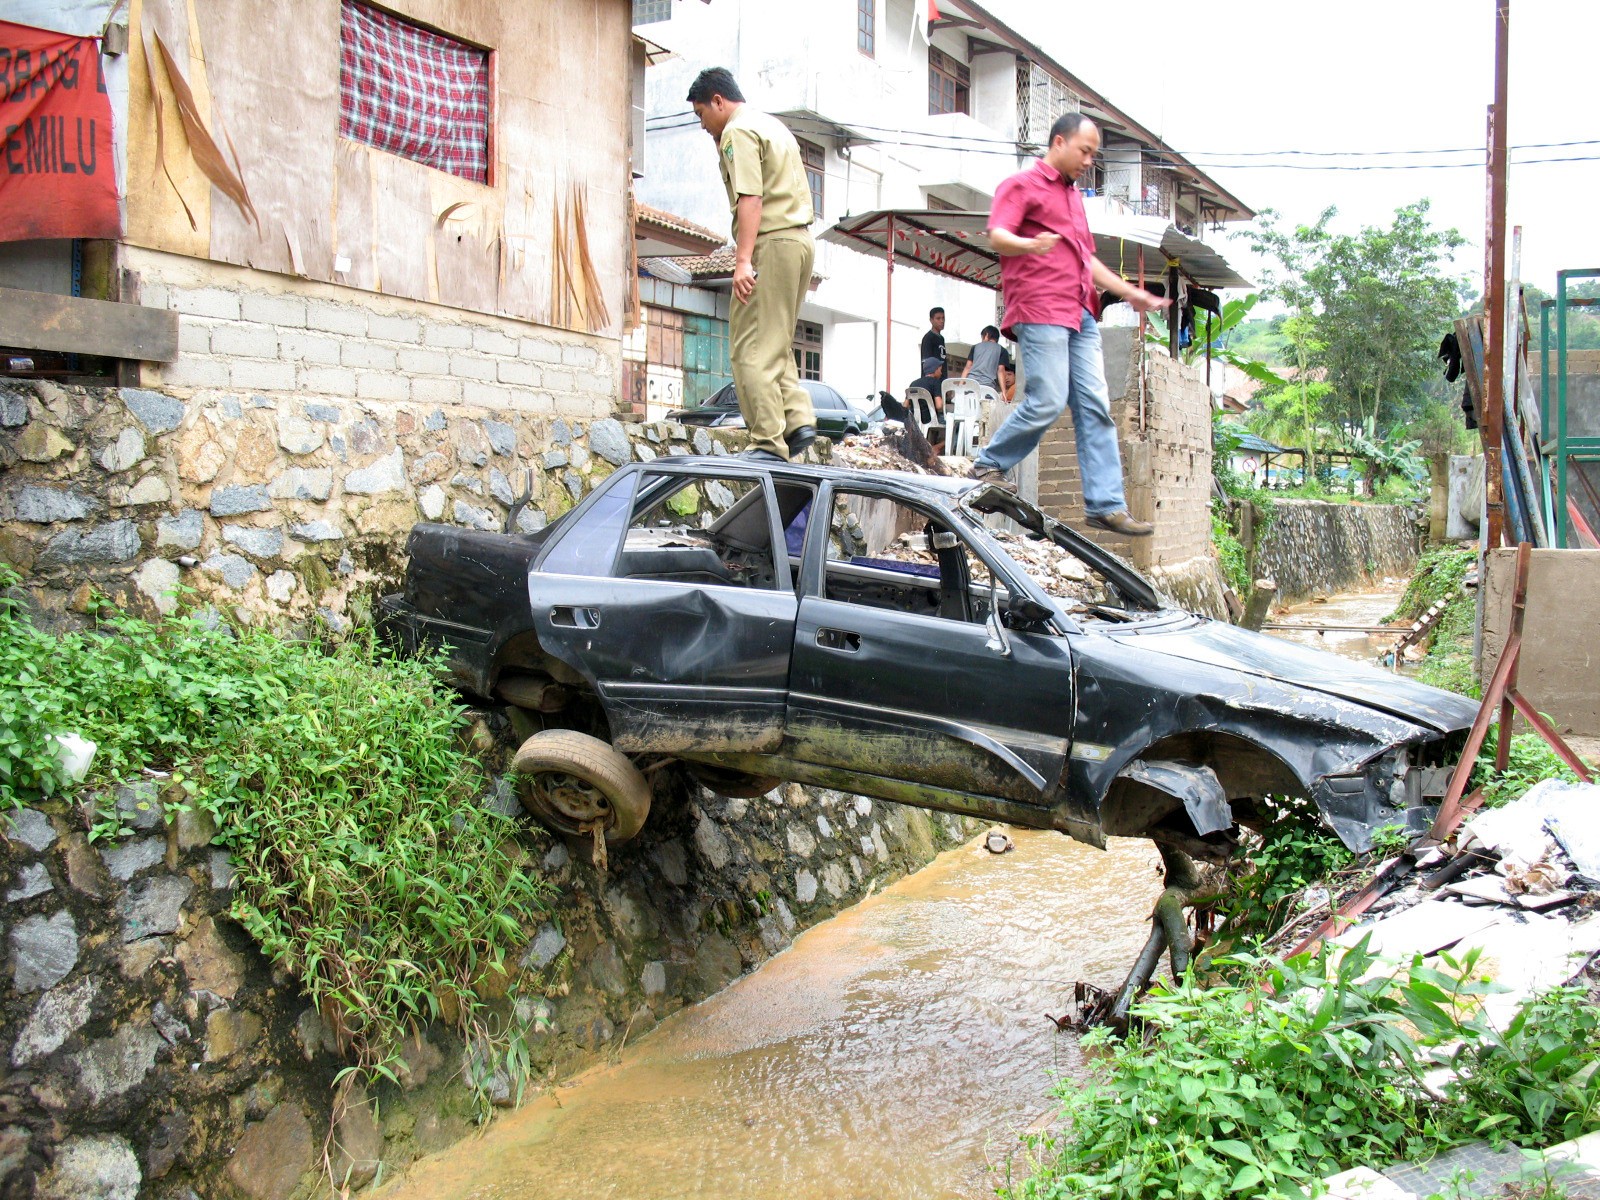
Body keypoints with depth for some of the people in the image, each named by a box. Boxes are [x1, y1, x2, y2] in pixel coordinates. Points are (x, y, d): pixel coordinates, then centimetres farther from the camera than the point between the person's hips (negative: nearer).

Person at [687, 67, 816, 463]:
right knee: (776, 344, 16)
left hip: (770, 242, -10)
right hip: (801, 240, 10)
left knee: (752, 349, -8)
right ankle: (798, 419, 3)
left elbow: (751, 198, -18)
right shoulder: (774, 125, 23)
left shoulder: (738, 132, -6)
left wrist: (743, 259, -25)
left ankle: (768, 444, -11)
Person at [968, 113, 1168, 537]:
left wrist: (1129, 292, 32)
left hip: (1081, 314, 8)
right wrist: (1030, 244, -35)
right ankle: (989, 465, 5)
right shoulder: (1023, 185, 3)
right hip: (1039, 310, -8)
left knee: (1095, 407, -1)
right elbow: (997, 235, -14)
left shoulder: (1073, 196, 29)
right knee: (1047, 401, -15)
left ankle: (1105, 505, -4)